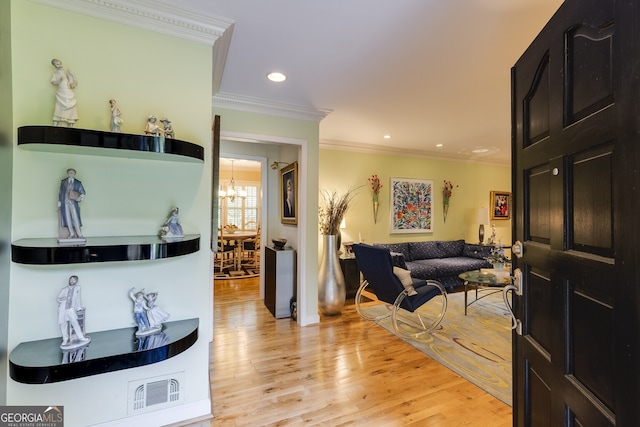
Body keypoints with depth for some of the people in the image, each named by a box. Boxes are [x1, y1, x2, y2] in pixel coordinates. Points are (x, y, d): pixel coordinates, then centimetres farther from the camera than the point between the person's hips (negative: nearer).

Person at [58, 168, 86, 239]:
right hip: (65, 202, 2)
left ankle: (79, 234, -5)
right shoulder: (63, 182, 7)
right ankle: (72, 234, 6)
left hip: (73, 202, -2)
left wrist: (82, 195, -18)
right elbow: (60, 192, 9)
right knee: (67, 218, 1)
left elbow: (82, 191, 6)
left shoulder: (78, 183, 3)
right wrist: (59, 202, 6)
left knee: (75, 217, -8)